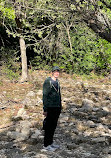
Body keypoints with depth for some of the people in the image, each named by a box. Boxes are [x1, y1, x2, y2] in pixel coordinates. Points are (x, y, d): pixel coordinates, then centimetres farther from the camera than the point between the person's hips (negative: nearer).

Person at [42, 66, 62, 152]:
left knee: (54, 126, 14)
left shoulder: (57, 82, 13)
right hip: (50, 108, -8)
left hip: (57, 108, 8)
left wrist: (60, 107, 19)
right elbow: (45, 96, -13)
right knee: (49, 126, -2)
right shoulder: (47, 82, -11)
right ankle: (46, 145, 6)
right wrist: (45, 109, -16)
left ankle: (51, 142, 24)